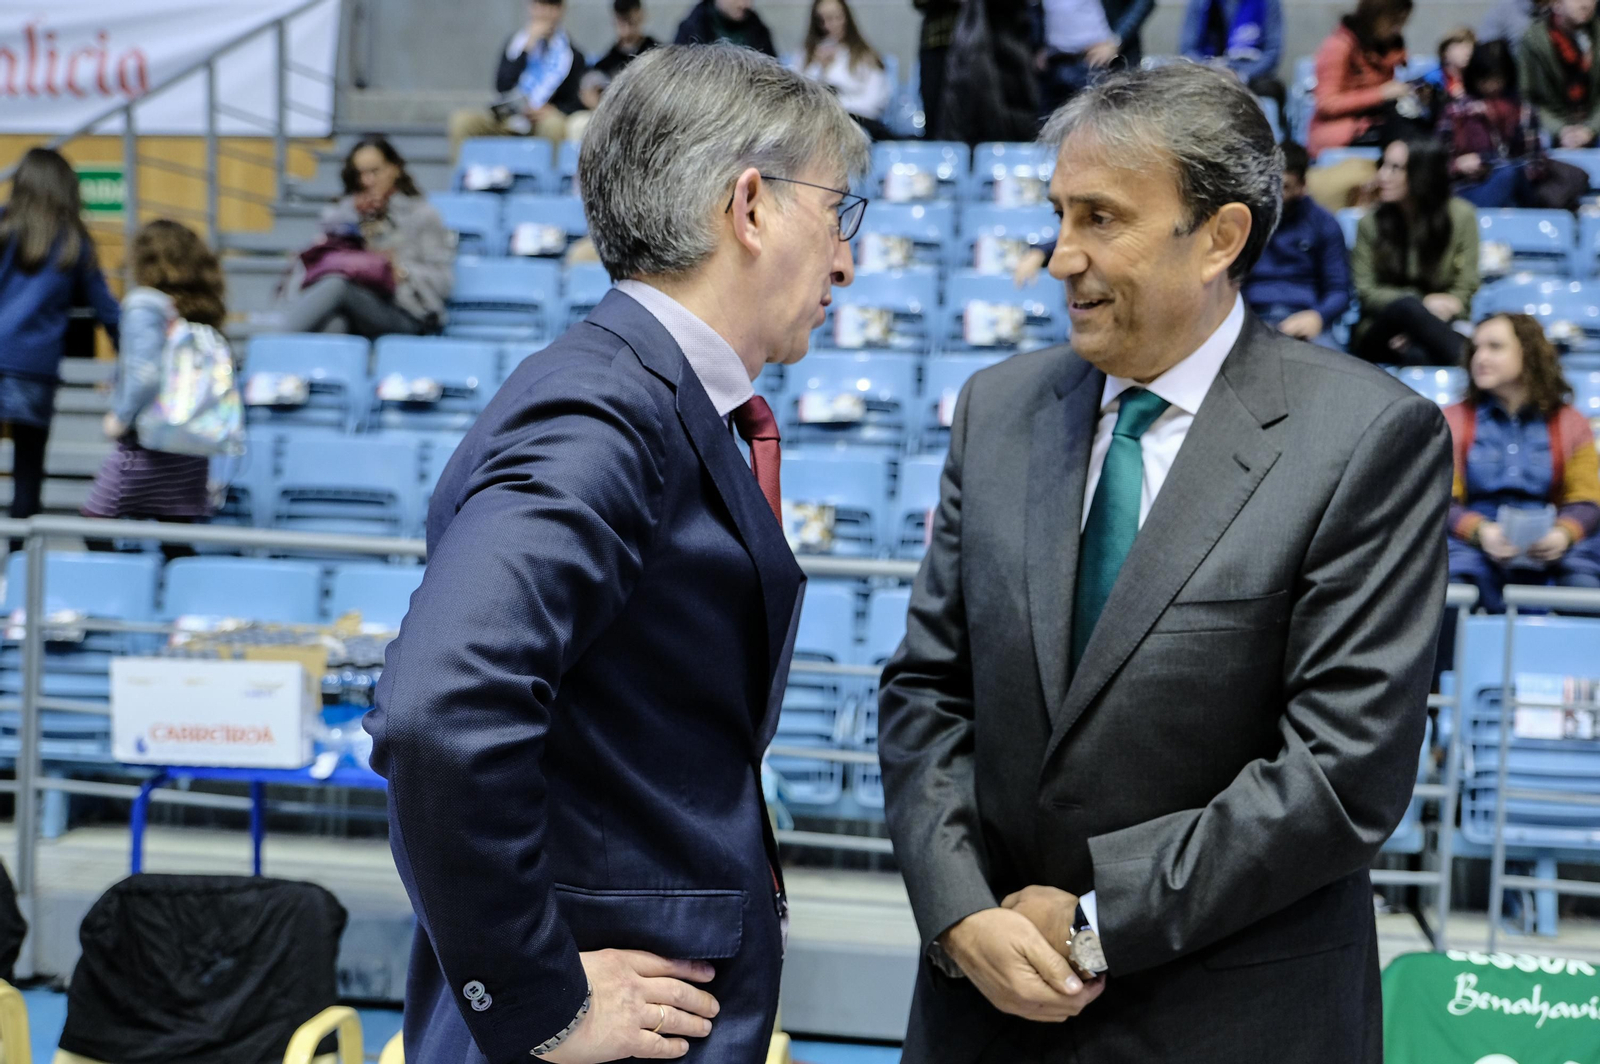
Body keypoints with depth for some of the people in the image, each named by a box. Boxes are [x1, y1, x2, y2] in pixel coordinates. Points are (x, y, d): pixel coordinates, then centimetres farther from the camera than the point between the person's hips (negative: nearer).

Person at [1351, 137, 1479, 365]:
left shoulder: (1460, 215, -2)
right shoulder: (1371, 222, 0)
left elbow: (1465, 290, -2)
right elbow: (1364, 291, -2)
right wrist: (1422, 304, -19)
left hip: (1438, 326, -1)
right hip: (1380, 330, 1)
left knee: (1419, 355, -40)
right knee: (1407, 306, -37)